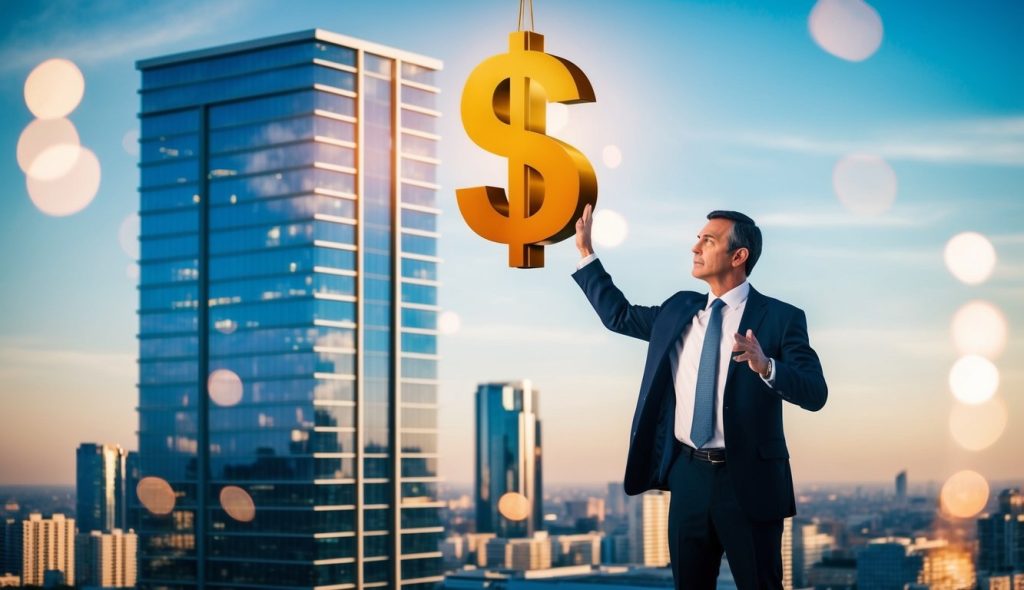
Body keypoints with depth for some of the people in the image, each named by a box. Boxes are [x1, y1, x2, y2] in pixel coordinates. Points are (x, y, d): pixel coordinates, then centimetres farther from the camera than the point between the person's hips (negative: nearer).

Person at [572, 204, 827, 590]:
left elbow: (815, 393, -15)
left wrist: (766, 367, -34)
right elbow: (619, 315, 22)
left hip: (748, 480, -5)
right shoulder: (679, 309, 10)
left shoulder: (780, 318, -7)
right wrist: (585, 250, 18)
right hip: (689, 475, 5)